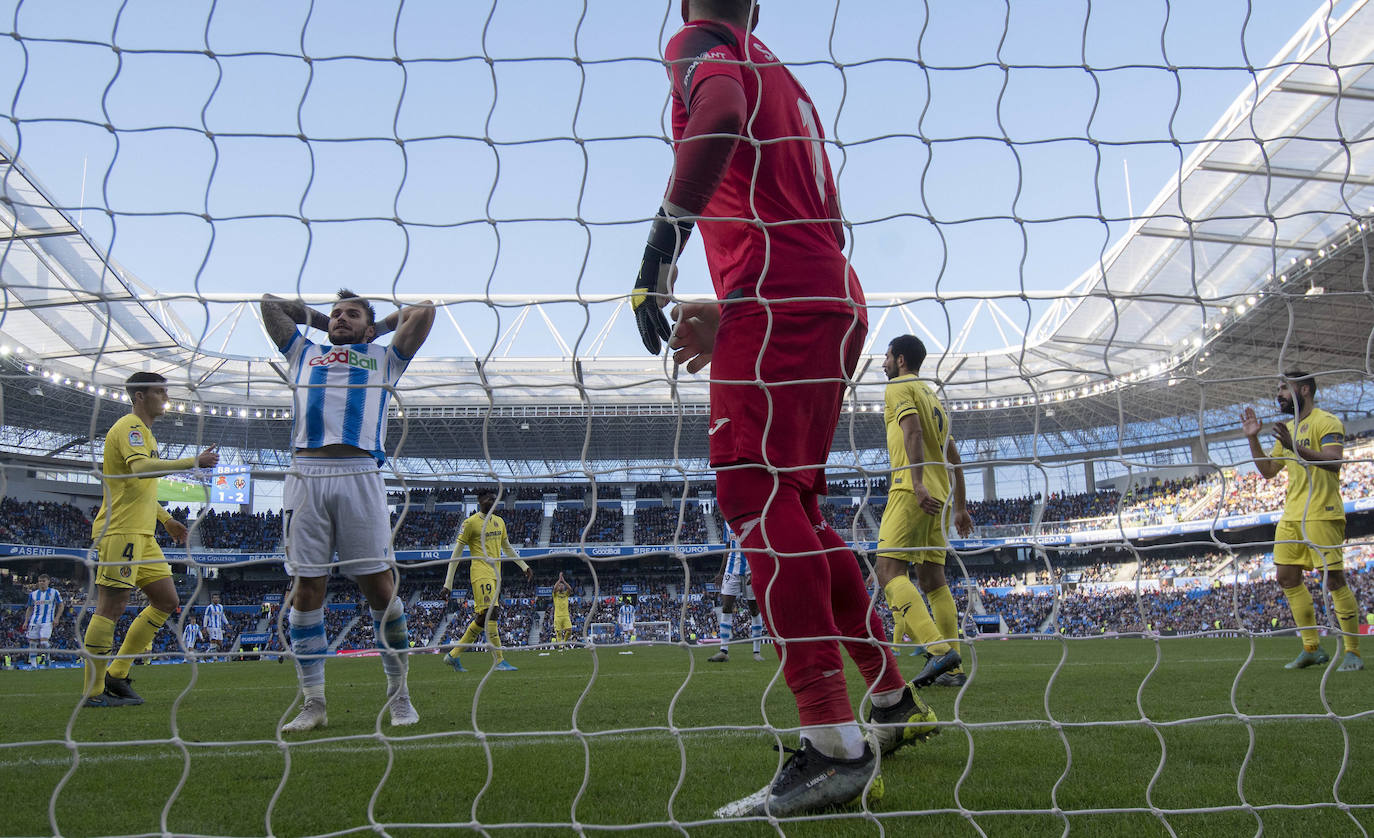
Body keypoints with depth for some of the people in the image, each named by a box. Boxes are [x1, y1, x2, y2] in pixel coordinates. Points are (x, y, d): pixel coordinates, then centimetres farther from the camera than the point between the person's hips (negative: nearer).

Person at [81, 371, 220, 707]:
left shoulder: (143, 431, 23)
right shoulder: (130, 427, -9)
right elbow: (141, 467, -29)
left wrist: (166, 519, 29)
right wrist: (193, 462, -31)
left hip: (141, 533, 10)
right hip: (120, 531, -10)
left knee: (167, 601, 7)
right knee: (111, 606, -8)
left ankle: (116, 675, 13)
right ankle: (93, 692, -1)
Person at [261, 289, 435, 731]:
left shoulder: (384, 358, 25)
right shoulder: (304, 353, 30)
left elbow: (424, 311, 19)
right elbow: (269, 303, 35)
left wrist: (379, 326, 31)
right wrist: (317, 317, 38)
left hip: (359, 475, -2)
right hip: (306, 475, 2)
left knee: (379, 586, -5)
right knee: (305, 588, -1)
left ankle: (399, 695, 4)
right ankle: (313, 703, 6)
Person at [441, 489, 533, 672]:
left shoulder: (499, 522, 16)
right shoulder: (471, 523, -5)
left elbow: (507, 548, 29)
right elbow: (457, 553, -5)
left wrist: (525, 567, 26)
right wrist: (448, 584, -8)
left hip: (495, 575, 8)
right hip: (481, 573, -8)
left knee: (482, 618, 7)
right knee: (490, 613, -16)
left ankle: (453, 655, 17)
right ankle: (500, 661, -14)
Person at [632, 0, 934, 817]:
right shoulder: (781, 73, 29)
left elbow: (722, 112, -20)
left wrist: (665, 237, -17)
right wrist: (730, 314, 29)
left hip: (777, 305, -8)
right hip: (837, 303, 9)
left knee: (757, 497, -14)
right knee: (794, 507, 13)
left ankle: (836, 747, -19)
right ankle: (894, 700, 20)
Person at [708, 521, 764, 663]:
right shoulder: (729, 521, 11)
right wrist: (721, 573, 16)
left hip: (751, 570, -4)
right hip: (732, 570, 5)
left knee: (754, 609, 4)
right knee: (726, 607, -5)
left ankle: (757, 651, 13)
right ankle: (724, 651, -4)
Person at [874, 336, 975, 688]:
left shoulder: (898, 387, 3)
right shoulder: (932, 396, 27)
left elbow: (913, 431, -16)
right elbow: (953, 458, 25)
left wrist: (917, 482, -26)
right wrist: (960, 507, 26)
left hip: (912, 490, -9)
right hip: (937, 494, 9)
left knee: (889, 570, -16)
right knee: (933, 579, 8)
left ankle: (938, 648, -30)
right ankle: (953, 668, 5)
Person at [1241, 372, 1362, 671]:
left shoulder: (1327, 422, -7)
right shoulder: (1287, 429, 19)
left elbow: (1333, 462, -21)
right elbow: (1268, 470, 21)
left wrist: (1296, 448, -32)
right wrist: (1252, 439, 11)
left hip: (1321, 515, -8)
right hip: (1291, 515, 9)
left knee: (1334, 579, -8)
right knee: (1287, 578, 6)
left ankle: (1353, 652, 0)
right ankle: (1312, 648, 13)